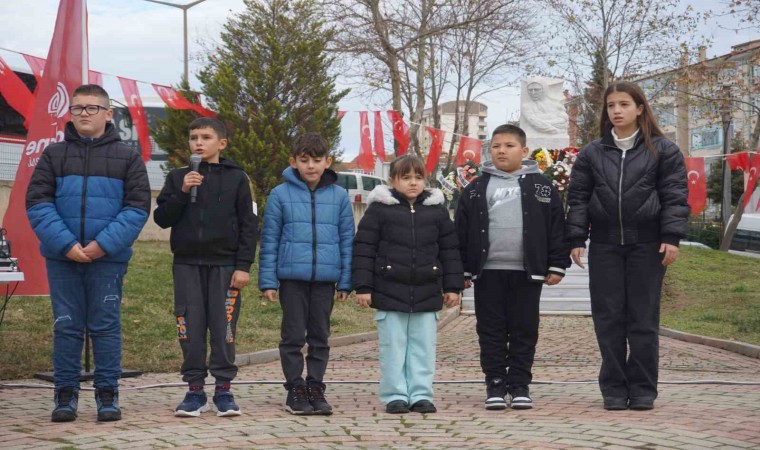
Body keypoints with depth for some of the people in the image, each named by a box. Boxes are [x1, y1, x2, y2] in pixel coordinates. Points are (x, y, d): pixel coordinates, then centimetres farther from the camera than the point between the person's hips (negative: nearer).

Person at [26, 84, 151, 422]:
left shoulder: (128, 157, 5)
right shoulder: (53, 155, 7)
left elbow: (138, 207, -2)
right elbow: (37, 203, 0)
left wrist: (104, 244, -14)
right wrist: (65, 244, -14)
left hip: (109, 258, -1)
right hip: (62, 256, 1)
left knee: (106, 326, 3)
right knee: (66, 325, 6)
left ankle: (107, 394, 12)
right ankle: (66, 394, 14)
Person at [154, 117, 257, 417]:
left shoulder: (236, 178, 4)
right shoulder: (178, 177, 9)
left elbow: (248, 224, 2)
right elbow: (161, 218, 4)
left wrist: (243, 265, -5)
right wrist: (182, 193, -10)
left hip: (224, 265, -2)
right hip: (187, 263, 2)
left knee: (223, 328, -1)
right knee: (191, 328, 2)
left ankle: (223, 389, 8)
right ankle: (195, 389, 10)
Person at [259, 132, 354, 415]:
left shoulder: (339, 196, 4)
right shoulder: (281, 194, -1)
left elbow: (347, 240, 7)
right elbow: (269, 240, 1)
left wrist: (345, 281, 4)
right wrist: (267, 281, -2)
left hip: (325, 278, 2)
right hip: (292, 277, -2)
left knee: (320, 336, 10)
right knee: (293, 336, 4)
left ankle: (315, 388, 20)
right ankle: (295, 390, 14)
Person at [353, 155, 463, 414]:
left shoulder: (436, 210, 8)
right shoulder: (379, 209, 0)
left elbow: (449, 250, 11)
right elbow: (363, 250, -2)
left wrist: (452, 287, 7)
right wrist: (363, 287, -7)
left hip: (427, 293, 3)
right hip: (390, 293, -2)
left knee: (423, 347, 5)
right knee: (393, 347, 2)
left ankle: (421, 395, 13)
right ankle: (395, 396, 10)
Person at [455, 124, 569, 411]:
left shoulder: (541, 187, 6)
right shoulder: (476, 190, 8)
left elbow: (556, 228, 5)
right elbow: (461, 232, 7)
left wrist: (557, 266, -1)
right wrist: (462, 270, 2)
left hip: (527, 272, -1)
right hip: (488, 272, 1)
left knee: (524, 331, 4)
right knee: (491, 332, 4)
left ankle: (519, 386, 12)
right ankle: (495, 385, 12)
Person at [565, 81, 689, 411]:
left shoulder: (663, 150, 4)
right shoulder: (592, 153, 9)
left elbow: (675, 197, -1)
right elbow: (578, 198, 7)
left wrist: (671, 238, -10)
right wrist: (576, 239, -2)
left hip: (647, 246, -2)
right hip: (605, 246, 2)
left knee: (643, 319, 2)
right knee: (608, 319, 2)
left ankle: (643, 389, 10)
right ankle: (614, 389, 10)